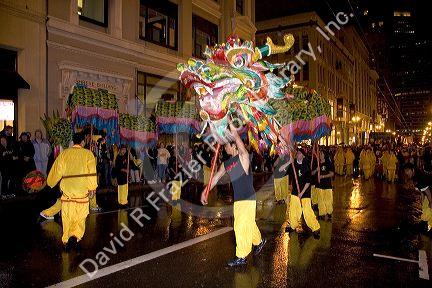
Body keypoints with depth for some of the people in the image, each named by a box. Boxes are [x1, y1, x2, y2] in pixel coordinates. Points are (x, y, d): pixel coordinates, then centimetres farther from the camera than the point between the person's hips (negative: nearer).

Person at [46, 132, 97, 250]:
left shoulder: (64, 153, 3)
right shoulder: (88, 154, -4)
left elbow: (56, 171, 9)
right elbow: (92, 172, -11)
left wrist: (50, 183, 25)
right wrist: (92, 187, -8)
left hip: (67, 190, 2)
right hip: (82, 191, -2)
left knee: (67, 217, 13)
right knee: (80, 217, 7)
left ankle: (66, 240, 20)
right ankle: (75, 236, -14)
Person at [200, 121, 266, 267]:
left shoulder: (243, 157, -9)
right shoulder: (225, 164, 9)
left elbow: (242, 147, -28)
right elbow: (215, 178, 12)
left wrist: (234, 133, -36)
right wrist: (205, 191, 7)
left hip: (248, 199, -7)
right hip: (237, 200, 7)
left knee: (241, 227, -6)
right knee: (249, 224, 19)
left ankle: (241, 257, 6)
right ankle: (259, 241, 44)